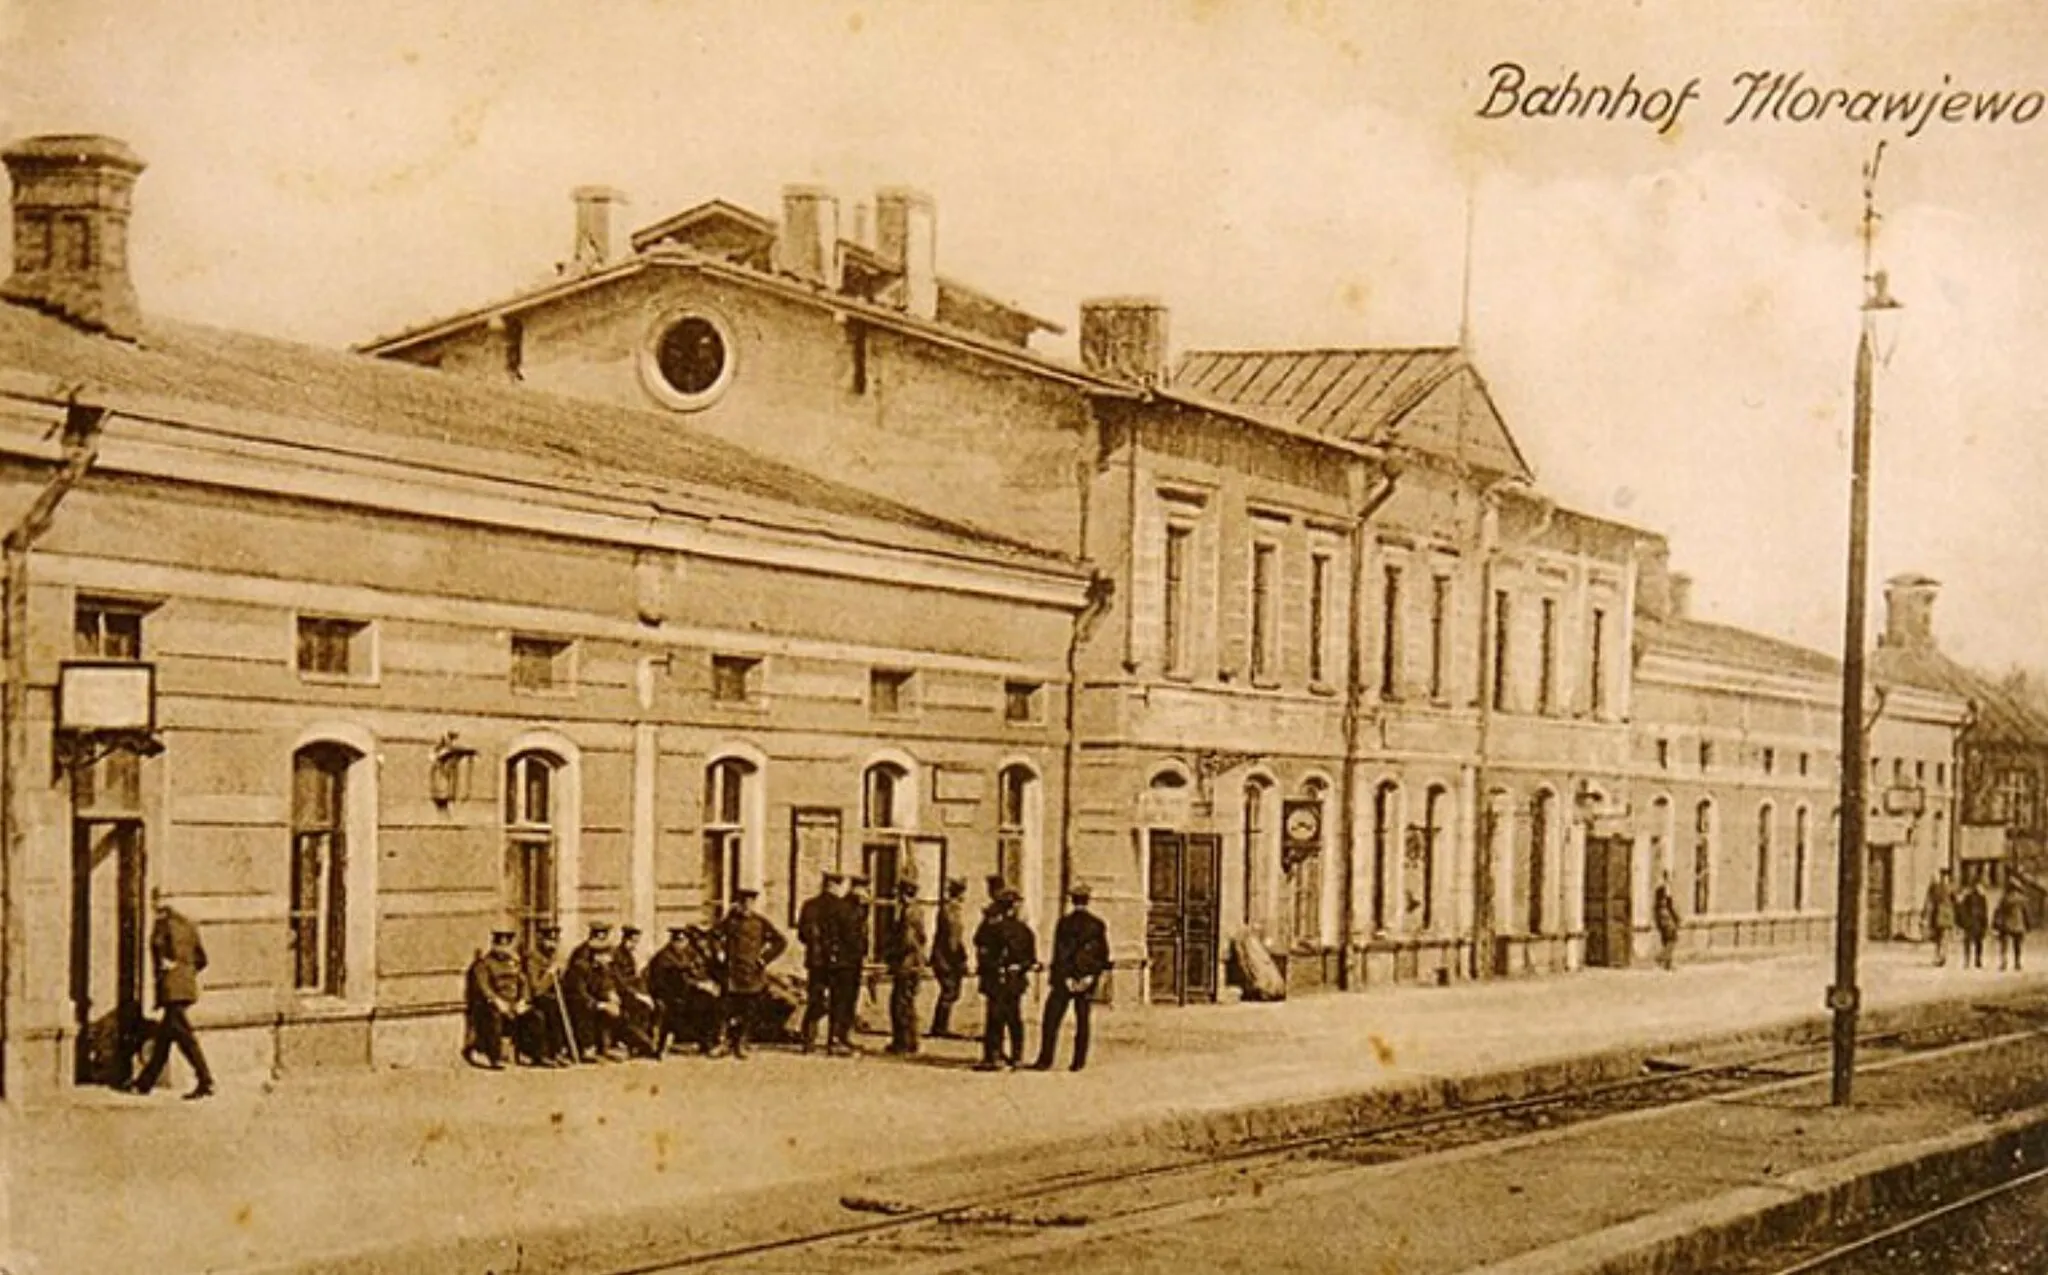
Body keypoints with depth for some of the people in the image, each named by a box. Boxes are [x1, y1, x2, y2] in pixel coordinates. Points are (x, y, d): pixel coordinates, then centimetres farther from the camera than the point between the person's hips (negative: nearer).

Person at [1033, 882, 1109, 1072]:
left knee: (1051, 1021, 0)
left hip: (1065, 978, -3)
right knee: (1082, 1022, 9)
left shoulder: (1064, 923, -6)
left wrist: (1052, 981, -3)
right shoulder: (1098, 924, 2)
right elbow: (1104, 955, 4)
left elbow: (1058, 954, -6)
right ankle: (1079, 1062, 7)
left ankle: (1045, 1060, -6)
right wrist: (1096, 974, 11)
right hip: (1088, 979, 3)